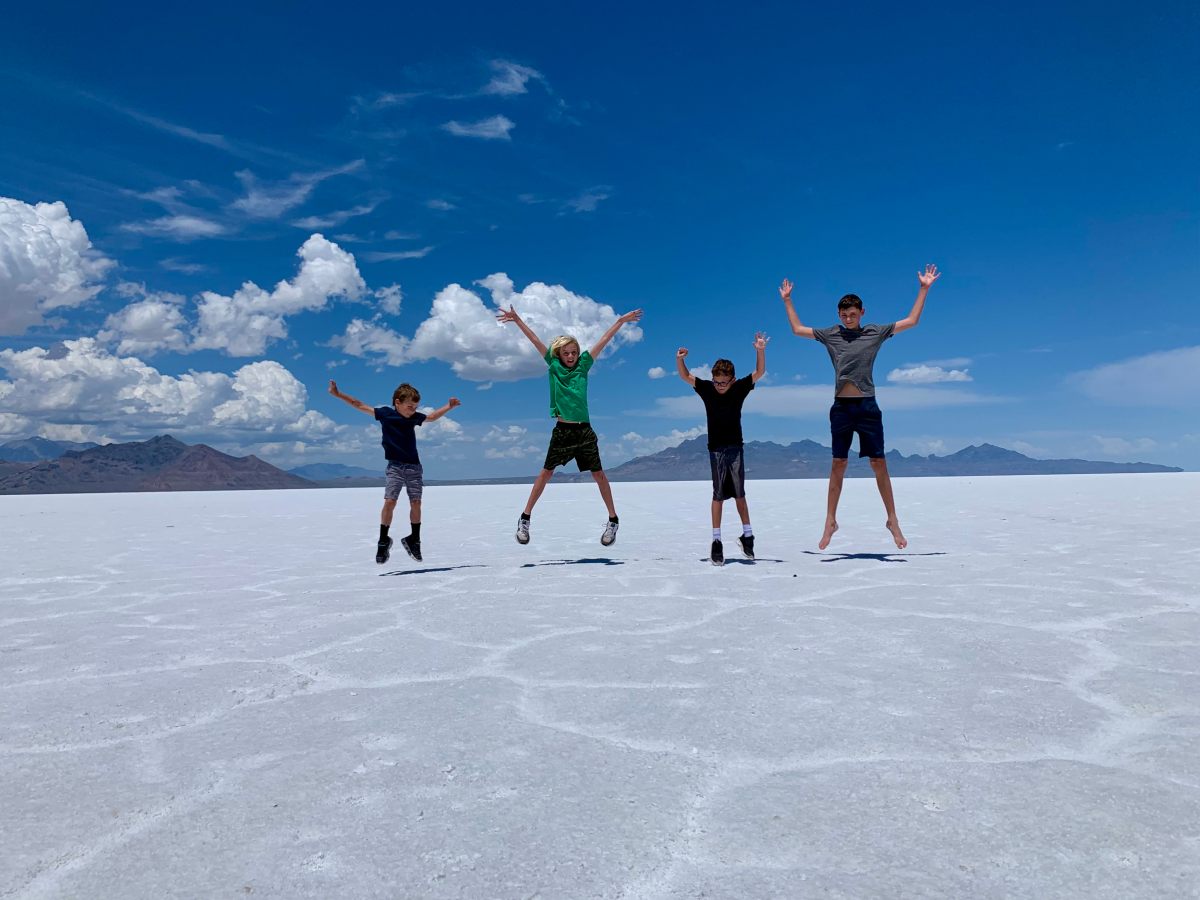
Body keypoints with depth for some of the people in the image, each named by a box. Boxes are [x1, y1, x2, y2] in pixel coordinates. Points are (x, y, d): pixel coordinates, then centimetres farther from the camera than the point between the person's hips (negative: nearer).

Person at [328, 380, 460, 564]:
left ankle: (414, 540, 11)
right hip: (395, 466, -2)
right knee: (389, 502, -12)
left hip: (414, 466, 3)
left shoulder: (415, 417, 0)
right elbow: (359, 405, 1)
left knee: (416, 503, -1)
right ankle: (383, 541, 0)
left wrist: (449, 407, 16)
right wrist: (337, 394, 0)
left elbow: (431, 417, 20)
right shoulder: (385, 413, -7)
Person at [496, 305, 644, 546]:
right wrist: (517, 320, -1)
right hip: (562, 430, 0)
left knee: (598, 474, 4)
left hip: (584, 430, 0)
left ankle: (613, 520, 13)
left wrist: (621, 321, 2)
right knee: (546, 472, 5)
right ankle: (525, 519, 13)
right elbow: (535, 341, 1)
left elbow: (603, 341, 3)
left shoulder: (583, 366, 5)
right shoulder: (554, 366, 4)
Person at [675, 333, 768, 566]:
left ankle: (747, 535, 14)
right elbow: (685, 376, -4)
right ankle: (716, 541, 4)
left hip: (735, 448, 0)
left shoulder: (739, 388, -4)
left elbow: (760, 372, -7)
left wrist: (760, 351, -22)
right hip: (716, 448, 0)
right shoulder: (707, 388, -3)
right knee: (718, 494, 2)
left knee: (739, 493, 4)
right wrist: (679, 359, -21)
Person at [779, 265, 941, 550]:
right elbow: (797, 329, 19)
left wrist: (923, 289, 7)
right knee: (838, 464, 5)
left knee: (879, 463, 0)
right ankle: (830, 522, 10)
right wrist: (787, 300, 21)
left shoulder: (875, 333, 6)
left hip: (867, 406, -1)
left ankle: (893, 521, 9)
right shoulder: (831, 335, 9)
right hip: (841, 407, 1)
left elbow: (911, 321, 9)